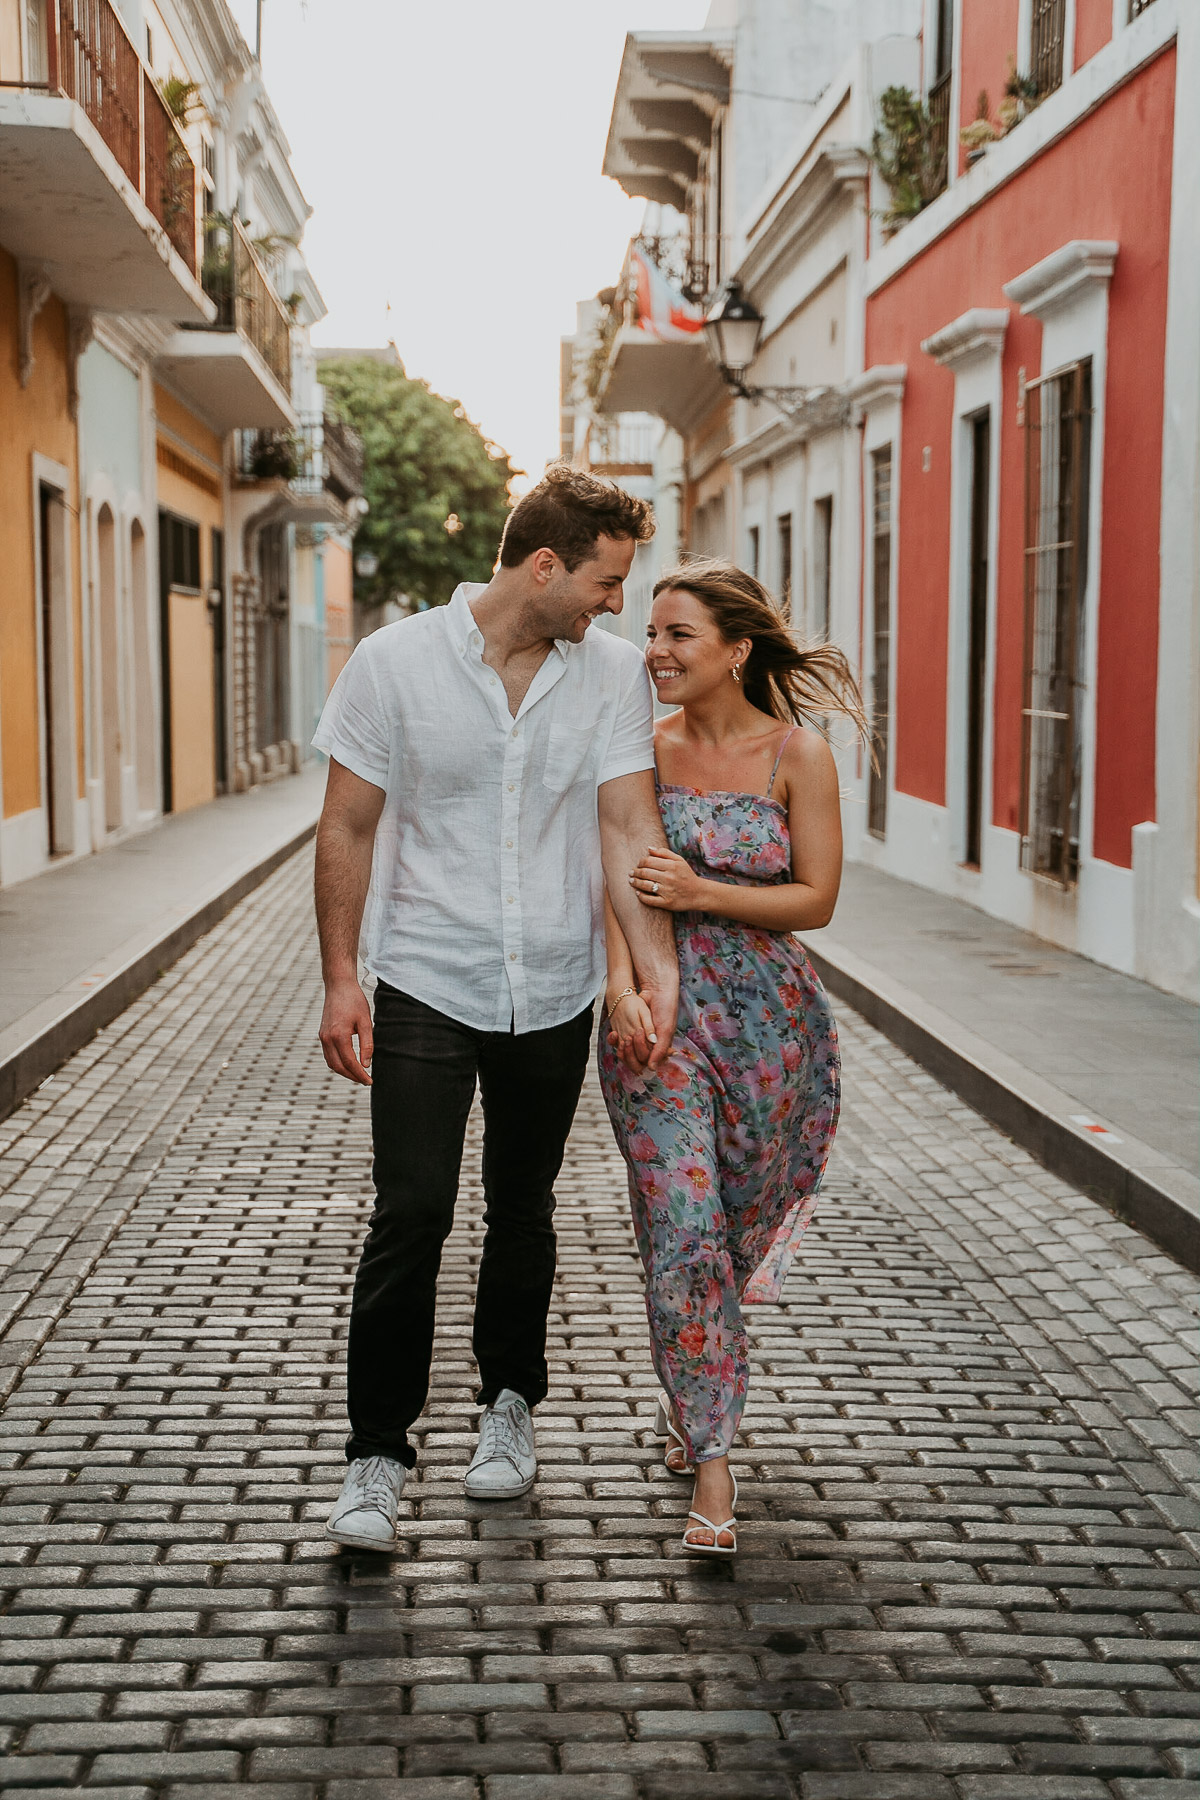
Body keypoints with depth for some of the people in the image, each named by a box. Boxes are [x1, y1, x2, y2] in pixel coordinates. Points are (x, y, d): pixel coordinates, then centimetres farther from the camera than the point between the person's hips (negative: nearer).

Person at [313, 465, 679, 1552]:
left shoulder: (612, 671, -2)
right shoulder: (396, 663, -8)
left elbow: (630, 828, -6)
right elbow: (349, 828, -3)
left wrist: (660, 971, -18)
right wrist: (340, 978, -7)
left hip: (554, 994, 3)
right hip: (426, 986, -2)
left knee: (523, 1210, 15)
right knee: (412, 1216, -8)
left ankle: (509, 1400, 37)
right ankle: (379, 1451, 6)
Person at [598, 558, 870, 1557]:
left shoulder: (798, 753, -5)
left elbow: (817, 898, -5)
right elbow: (613, 881, 1)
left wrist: (700, 893, -17)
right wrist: (622, 982, -16)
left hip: (770, 1016, 0)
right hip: (659, 1014, 0)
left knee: (739, 1227, 14)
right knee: (682, 1231, -8)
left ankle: (692, 1392, 44)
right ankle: (711, 1461, 1)